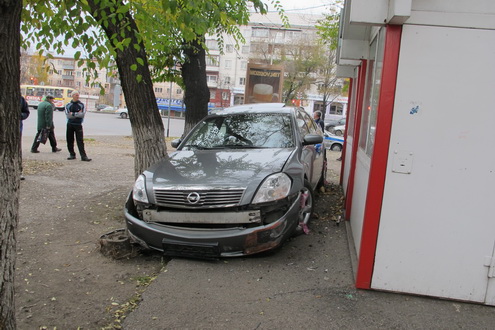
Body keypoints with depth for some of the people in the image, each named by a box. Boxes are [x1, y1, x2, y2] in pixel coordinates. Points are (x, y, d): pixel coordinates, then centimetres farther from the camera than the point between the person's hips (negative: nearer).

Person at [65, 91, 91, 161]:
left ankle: (83, 156, -12)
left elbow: (83, 114, -9)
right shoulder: (68, 105, 7)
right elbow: (68, 115, -6)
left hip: (78, 125, -2)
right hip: (70, 125, 2)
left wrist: (73, 114, -10)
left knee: (80, 141, -8)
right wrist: (78, 114, -9)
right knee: (70, 141, 6)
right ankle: (72, 154, 18)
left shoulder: (82, 105, 6)